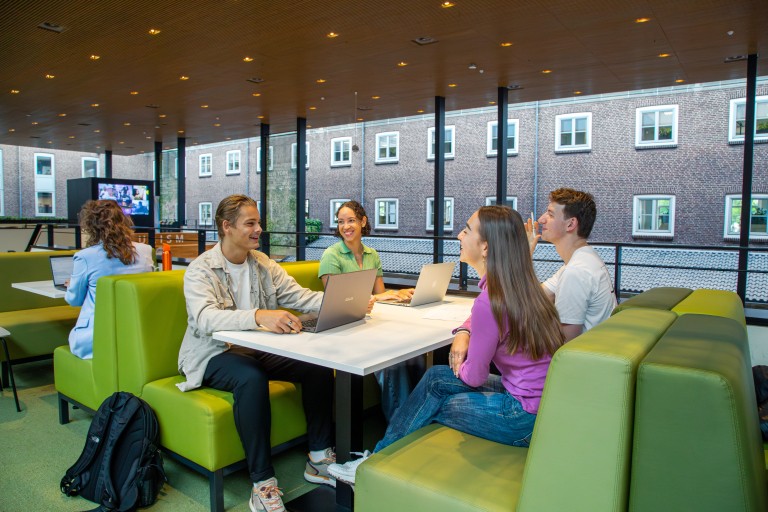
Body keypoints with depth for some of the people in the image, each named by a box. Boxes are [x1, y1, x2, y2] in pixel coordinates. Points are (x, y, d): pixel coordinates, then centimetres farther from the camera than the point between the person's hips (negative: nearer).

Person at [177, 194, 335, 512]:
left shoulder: (263, 263, 6)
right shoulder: (201, 270, -13)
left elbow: (299, 296, -2)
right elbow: (206, 318, -32)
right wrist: (260, 316, -49)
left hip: (258, 348, 6)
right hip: (214, 354, -5)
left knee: (319, 366, -16)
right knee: (252, 379, -37)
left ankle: (319, 458, -1)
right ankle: (263, 482, -23)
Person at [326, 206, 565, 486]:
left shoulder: (492, 300, -27)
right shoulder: (519, 285, 1)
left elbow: (474, 377, -15)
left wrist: (461, 367, 6)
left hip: (527, 418, -8)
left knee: (434, 405, 3)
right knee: (436, 377, 6)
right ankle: (380, 455, 16)